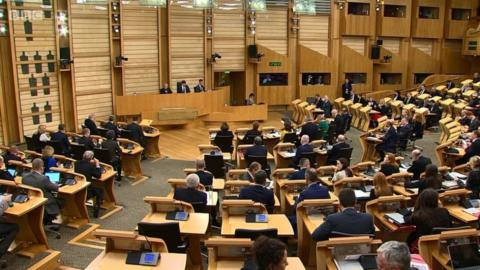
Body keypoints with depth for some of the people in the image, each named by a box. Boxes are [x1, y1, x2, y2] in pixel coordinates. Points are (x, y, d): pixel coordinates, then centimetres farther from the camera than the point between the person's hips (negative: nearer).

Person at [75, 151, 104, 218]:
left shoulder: (77, 163, -1)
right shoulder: (90, 166, -17)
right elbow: (98, 175, -7)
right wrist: (97, 165, 0)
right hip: (86, 192, -6)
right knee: (100, 191, 18)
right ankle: (96, 212, 19)